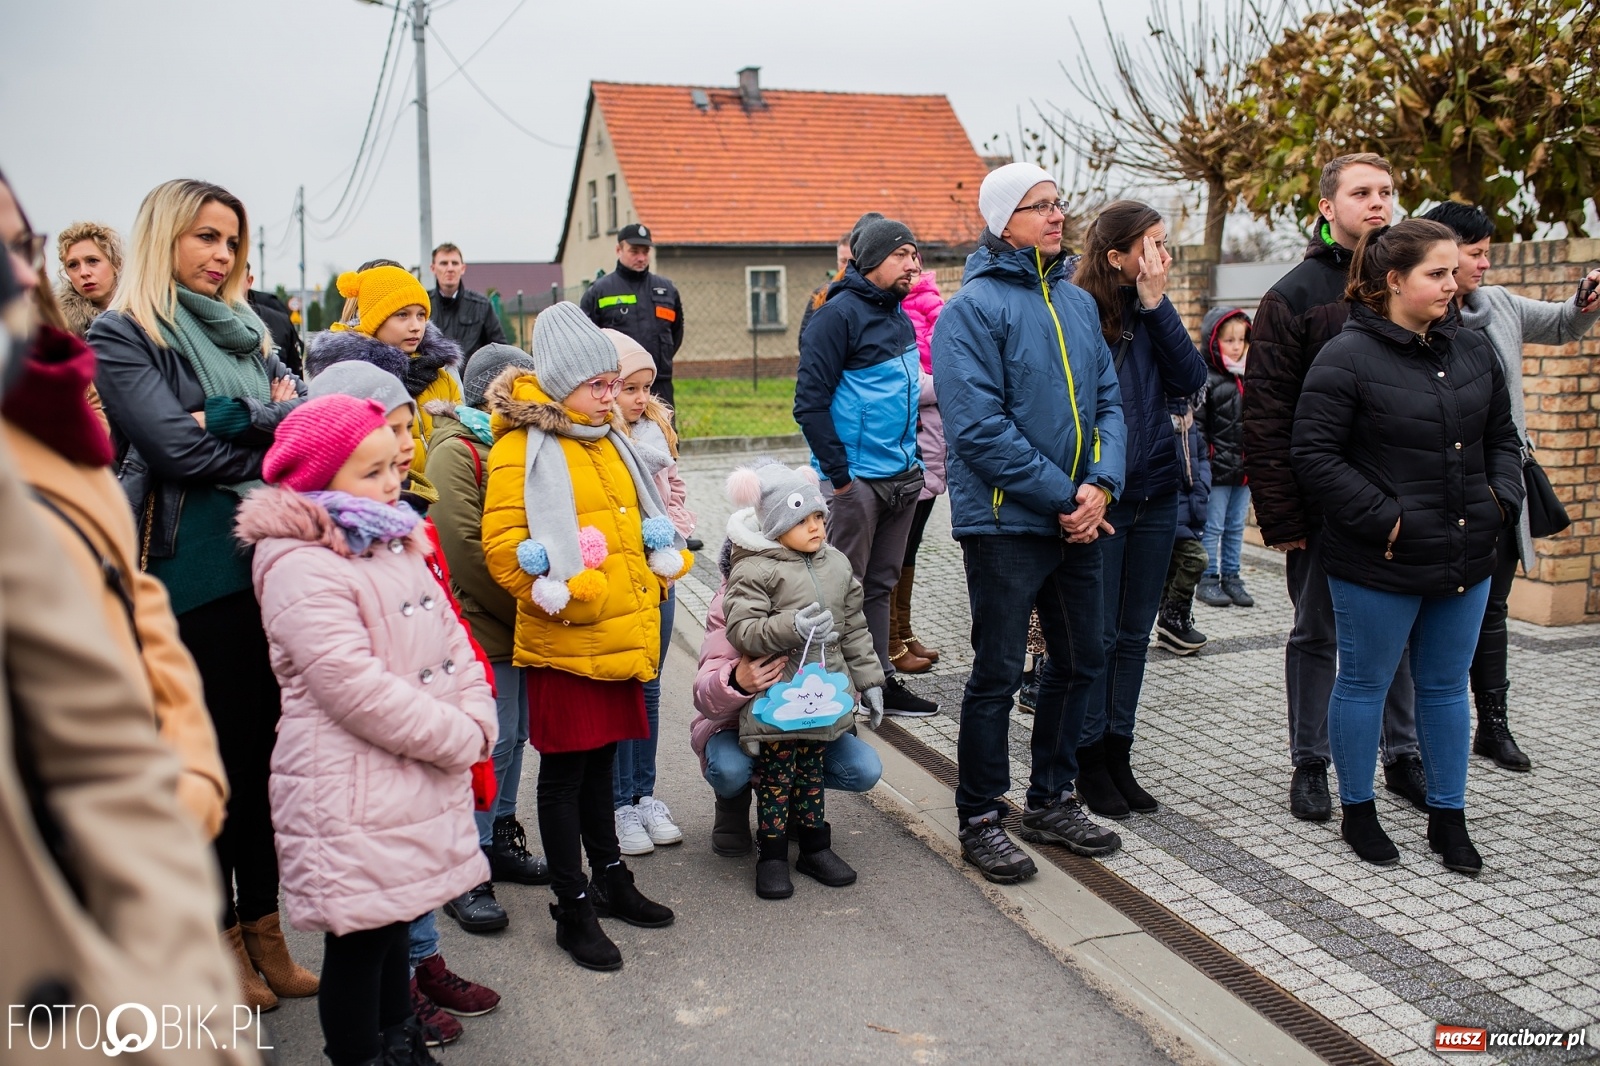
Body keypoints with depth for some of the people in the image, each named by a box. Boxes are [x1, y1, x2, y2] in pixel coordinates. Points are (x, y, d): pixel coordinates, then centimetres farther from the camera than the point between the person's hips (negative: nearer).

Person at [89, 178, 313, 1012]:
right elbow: (178, 449, -15)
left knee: (269, 743, 11)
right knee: (217, 750, 5)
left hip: (271, 559, 5)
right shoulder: (122, 335, -2)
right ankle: (220, 934, 22)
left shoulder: (243, 329, 16)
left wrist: (228, 421, -14)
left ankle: (262, 922, 25)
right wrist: (268, 422, -3)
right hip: (195, 572, -5)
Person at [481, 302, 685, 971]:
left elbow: (641, 521, 25)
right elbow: (502, 545, -18)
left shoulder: (607, 440, 14)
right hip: (565, 641, -7)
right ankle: (573, 908, 15)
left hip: (622, 634, 8)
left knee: (601, 758, 19)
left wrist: (660, 573, 14)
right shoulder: (523, 449, -12)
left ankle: (610, 878, 33)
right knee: (564, 770, 4)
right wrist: (562, 596, -19)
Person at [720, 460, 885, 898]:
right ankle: (771, 854, 16)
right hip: (775, 701, -5)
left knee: (812, 771, 17)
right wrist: (792, 627, -32)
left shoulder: (836, 564, 9)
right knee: (776, 775, 3)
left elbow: (855, 628, 15)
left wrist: (869, 680, 15)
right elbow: (741, 630, -21)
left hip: (823, 694, 6)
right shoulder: (753, 570, -13)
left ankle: (815, 846, 29)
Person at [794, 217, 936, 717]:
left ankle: (881, 681, 24)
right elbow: (810, 400, -16)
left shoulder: (900, 316, 14)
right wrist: (838, 473, -18)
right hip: (858, 480, -8)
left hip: (902, 476, 8)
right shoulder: (840, 314, -11)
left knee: (881, 585, 15)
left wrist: (913, 456, 16)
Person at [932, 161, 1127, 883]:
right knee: (998, 674, 1)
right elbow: (980, 427, -19)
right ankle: (980, 819, 17)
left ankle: (1051, 799, 32)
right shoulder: (972, 308, -11)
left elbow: (1108, 401, 10)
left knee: (1080, 661, 15)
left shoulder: (1079, 302, 12)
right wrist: (1063, 497, -17)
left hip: (1078, 519, 7)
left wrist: (1102, 484, -8)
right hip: (1006, 521, -7)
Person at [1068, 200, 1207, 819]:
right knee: (1097, 635, 4)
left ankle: (1118, 755, 25)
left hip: (1156, 495, 6)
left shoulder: (1151, 311, 8)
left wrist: (1156, 304, -9)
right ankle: (1090, 762, 18)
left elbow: (1191, 380, -4)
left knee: (1134, 633, 13)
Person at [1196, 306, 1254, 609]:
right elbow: (1195, 426, -13)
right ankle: (1208, 580, 10)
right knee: (1213, 527, 1)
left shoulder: (1249, 378, 12)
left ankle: (1231, 577, 23)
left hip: (1243, 468, 7)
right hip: (1217, 470, -7)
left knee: (1236, 526, 14)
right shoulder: (1205, 380, -11)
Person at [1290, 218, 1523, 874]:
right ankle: (1358, 813, 25)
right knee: (1364, 685, 8)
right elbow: (1314, 455, -15)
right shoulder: (1347, 357, -11)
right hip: (1379, 564, -6)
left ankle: (1448, 818, 29)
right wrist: (1383, 518, -18)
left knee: (1446, 688, 16)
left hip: (1466, 560, 6)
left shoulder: (1471, 351, 9)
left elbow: (1502, 438, 19)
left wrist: (1503, 500, 2)